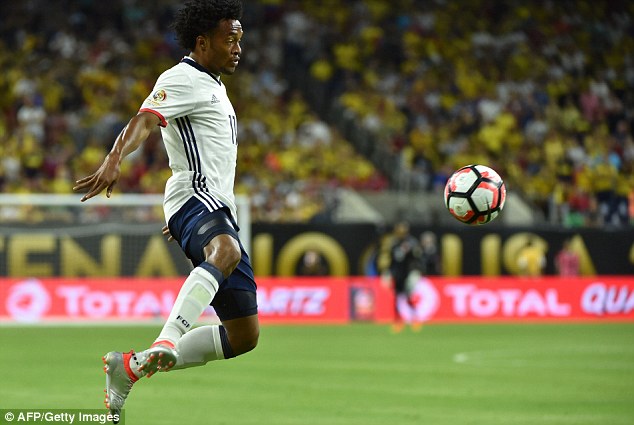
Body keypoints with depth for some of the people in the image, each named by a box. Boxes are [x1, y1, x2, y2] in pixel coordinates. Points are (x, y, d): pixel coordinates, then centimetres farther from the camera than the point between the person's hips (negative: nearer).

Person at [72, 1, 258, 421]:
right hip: (195, 196, -9)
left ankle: (131, 367, 12)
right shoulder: (182, 79, -2)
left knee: (244, 337, 5)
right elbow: (143, 121, -20)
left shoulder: (212, 86, 27)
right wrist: (114, 160, -39)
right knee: (226, 251, -43)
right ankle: (166, 343, -60)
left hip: (220, 210, 9)